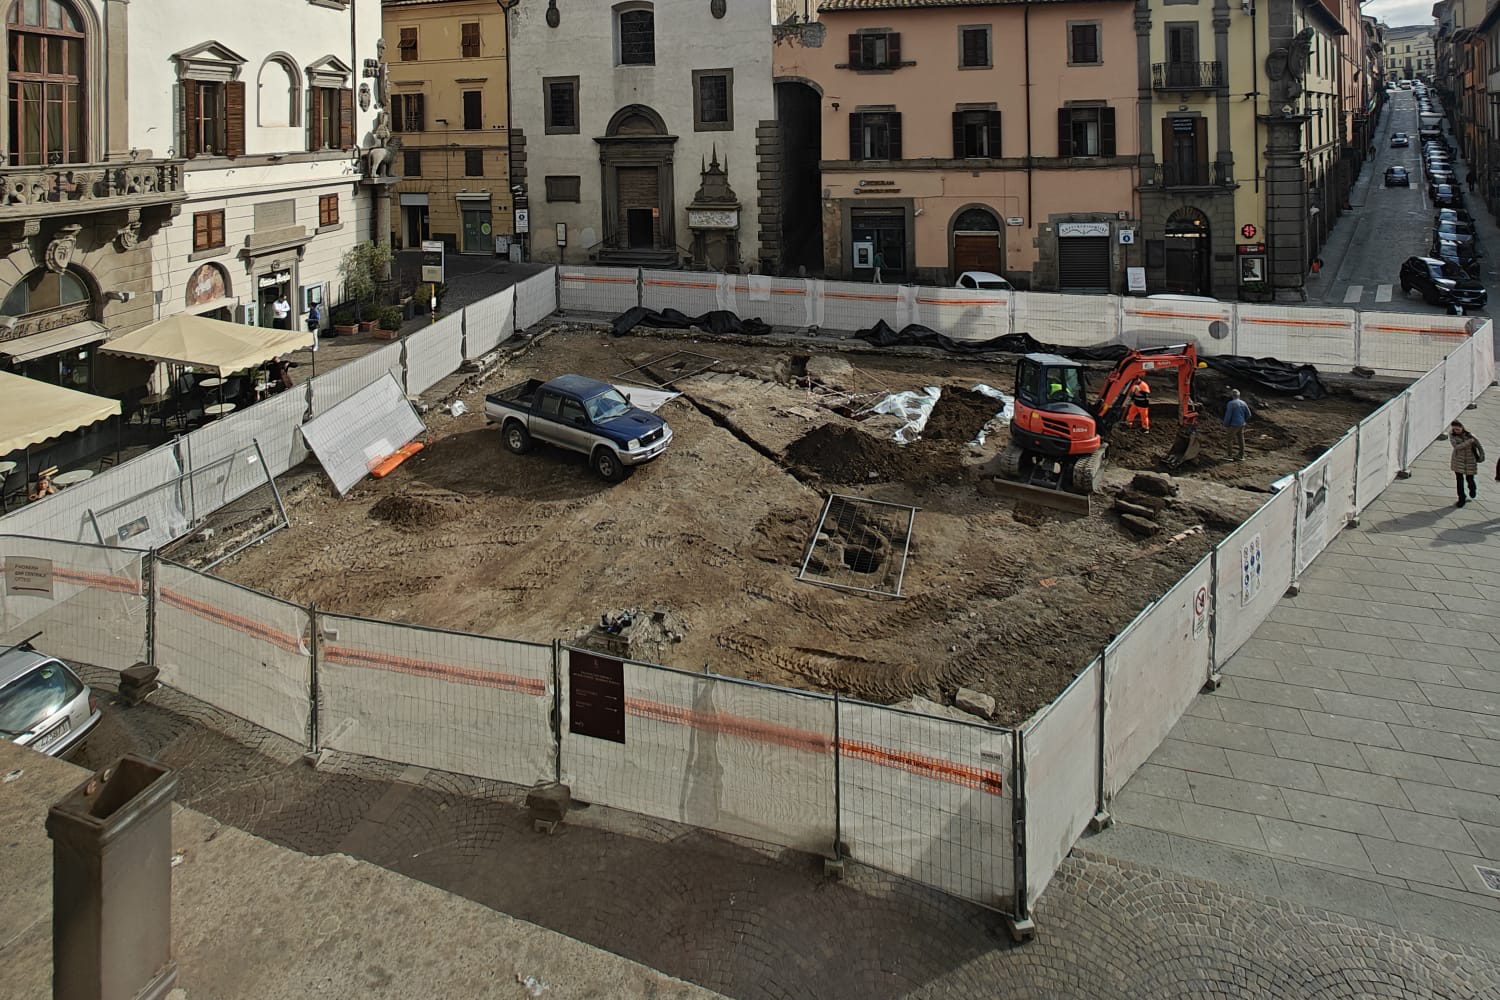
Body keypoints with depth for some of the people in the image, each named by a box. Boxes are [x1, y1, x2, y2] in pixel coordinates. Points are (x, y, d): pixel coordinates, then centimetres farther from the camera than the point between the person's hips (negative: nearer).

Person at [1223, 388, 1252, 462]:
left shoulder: (1230, 403, -14)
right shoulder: (1243, 403, 5)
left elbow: (1228, 415, -16)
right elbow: (1248, 414, 10)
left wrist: (1225, 425, -7)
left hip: (1233, 425, -6)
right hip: (1242, 425, 6)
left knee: (1231, 440, 1)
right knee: (1241, 440, 12)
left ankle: (1231, 456, -1)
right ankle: (1241, 456, 18)